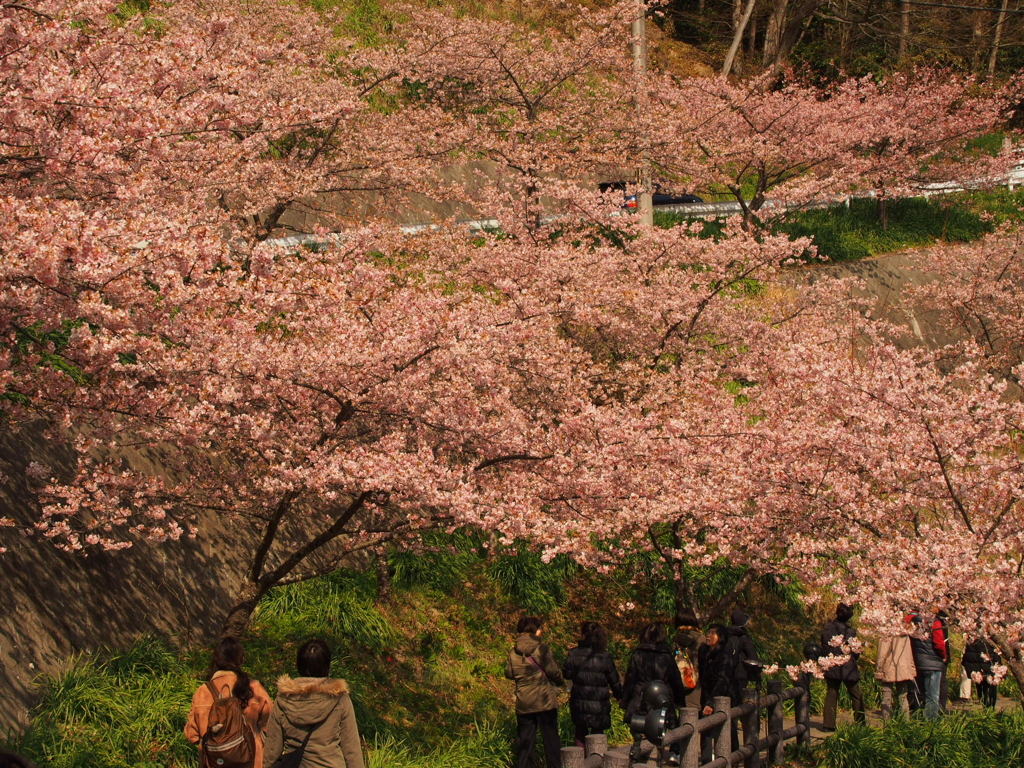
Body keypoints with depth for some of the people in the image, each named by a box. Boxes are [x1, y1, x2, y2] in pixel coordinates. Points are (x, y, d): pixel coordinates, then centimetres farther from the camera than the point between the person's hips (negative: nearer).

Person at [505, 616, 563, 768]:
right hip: (545, 701, -3)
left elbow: (508, 673, 8)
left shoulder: (513, 653, -1)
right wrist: (559, 681, 10)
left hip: (523, 703, 3)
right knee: (551, 738, 6)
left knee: (524, 739, 9)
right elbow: (553, 671, -11)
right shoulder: (542, 649, -11)